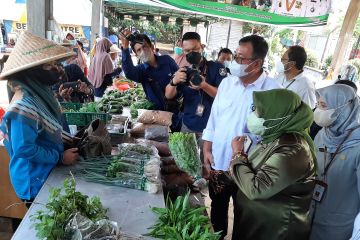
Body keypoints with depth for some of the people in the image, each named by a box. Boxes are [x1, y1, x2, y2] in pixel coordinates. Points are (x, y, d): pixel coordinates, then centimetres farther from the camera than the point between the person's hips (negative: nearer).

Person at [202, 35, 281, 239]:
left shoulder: (273, 91, -17)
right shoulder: (227, 82, -1)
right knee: (217, 207, 26)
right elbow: (213, 118, 4)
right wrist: (207, 150, 0)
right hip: (217, 162, 5)